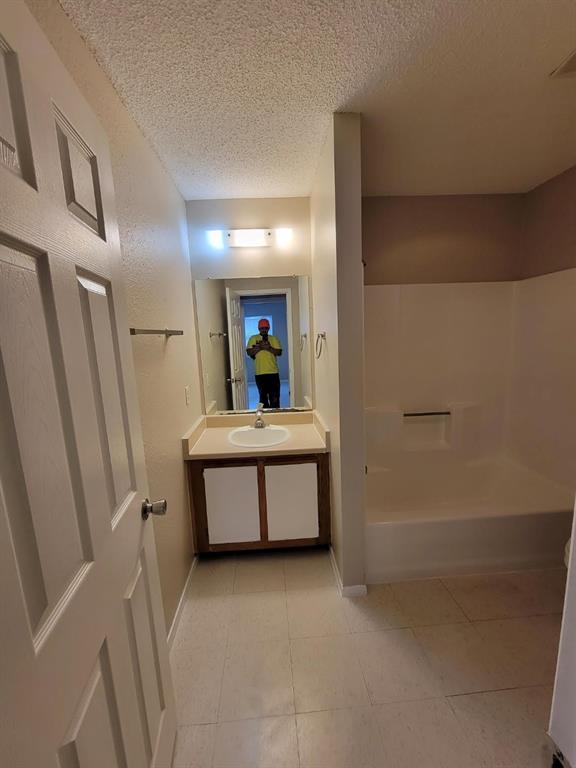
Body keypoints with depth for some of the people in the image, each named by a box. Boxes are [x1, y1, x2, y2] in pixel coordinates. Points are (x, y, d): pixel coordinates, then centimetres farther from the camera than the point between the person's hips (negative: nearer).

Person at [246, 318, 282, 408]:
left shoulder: (274, 339, 8)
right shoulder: (253, 338, 6)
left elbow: (279, 352, -2)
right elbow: (249, 352, -5)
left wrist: (269, 348, -16)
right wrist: (260, 347, -16)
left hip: (273, 372, 0)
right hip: (260, 373, 0)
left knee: (274, 397, 3)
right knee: (263, 396, 10)